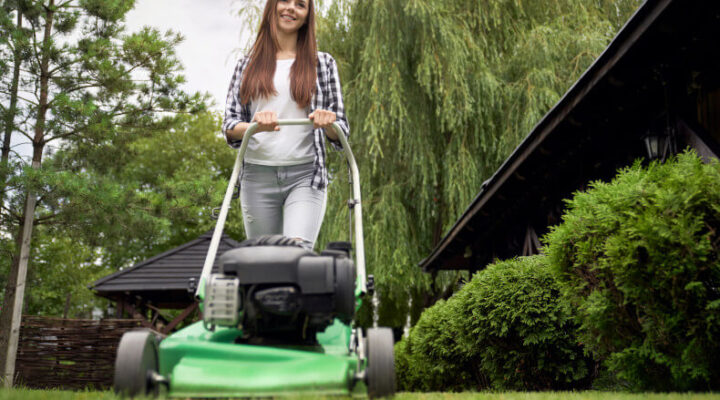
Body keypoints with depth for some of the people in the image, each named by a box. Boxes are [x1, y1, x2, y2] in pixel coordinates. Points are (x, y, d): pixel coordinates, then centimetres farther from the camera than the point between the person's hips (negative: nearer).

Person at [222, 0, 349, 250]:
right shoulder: (247, 65, 12)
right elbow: (229, 125, 6)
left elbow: (340, 131, 10)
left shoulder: (322, 63, 11)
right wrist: (255, 126, -16)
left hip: (306, 175, -2)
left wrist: (328, 124, -14)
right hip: (258, 175, 2)